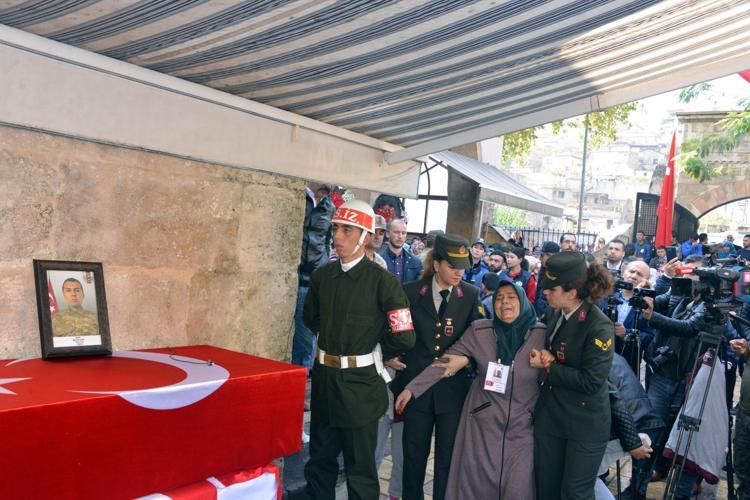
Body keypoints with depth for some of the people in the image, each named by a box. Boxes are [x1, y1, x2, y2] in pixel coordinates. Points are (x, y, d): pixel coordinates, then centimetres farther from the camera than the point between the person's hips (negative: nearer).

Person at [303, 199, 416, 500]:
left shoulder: (382, 280, -14)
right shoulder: (322, 275, 3)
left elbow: (404, 337, -14)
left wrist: (374, 353, -1)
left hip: (360, 383, -5)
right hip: (324, 377, 5)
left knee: (360, 464, 9)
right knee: (320, 458, 19)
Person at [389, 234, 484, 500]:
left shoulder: (471, 296, -2)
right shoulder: (411, 292, -3)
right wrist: (390, 356, -4)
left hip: (453, 387, 0)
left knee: (448, 455, 9)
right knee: (414, 453, 13)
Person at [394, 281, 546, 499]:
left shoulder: (541, 334, -6)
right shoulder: (479, 330, -5)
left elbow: (549, 376, 1)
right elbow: (445, 362, -5)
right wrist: (411, 388, -11)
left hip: (522, 426, 0)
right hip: (483, 422, 1)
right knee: (475, 482, 10)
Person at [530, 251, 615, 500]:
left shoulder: (599, 326, -21)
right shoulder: (552, 315, 0)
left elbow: (591, 381, -23)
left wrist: (548, 367, -18)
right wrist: (544, 356, 0)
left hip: (585, 425, -6)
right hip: (549, 416, 6)